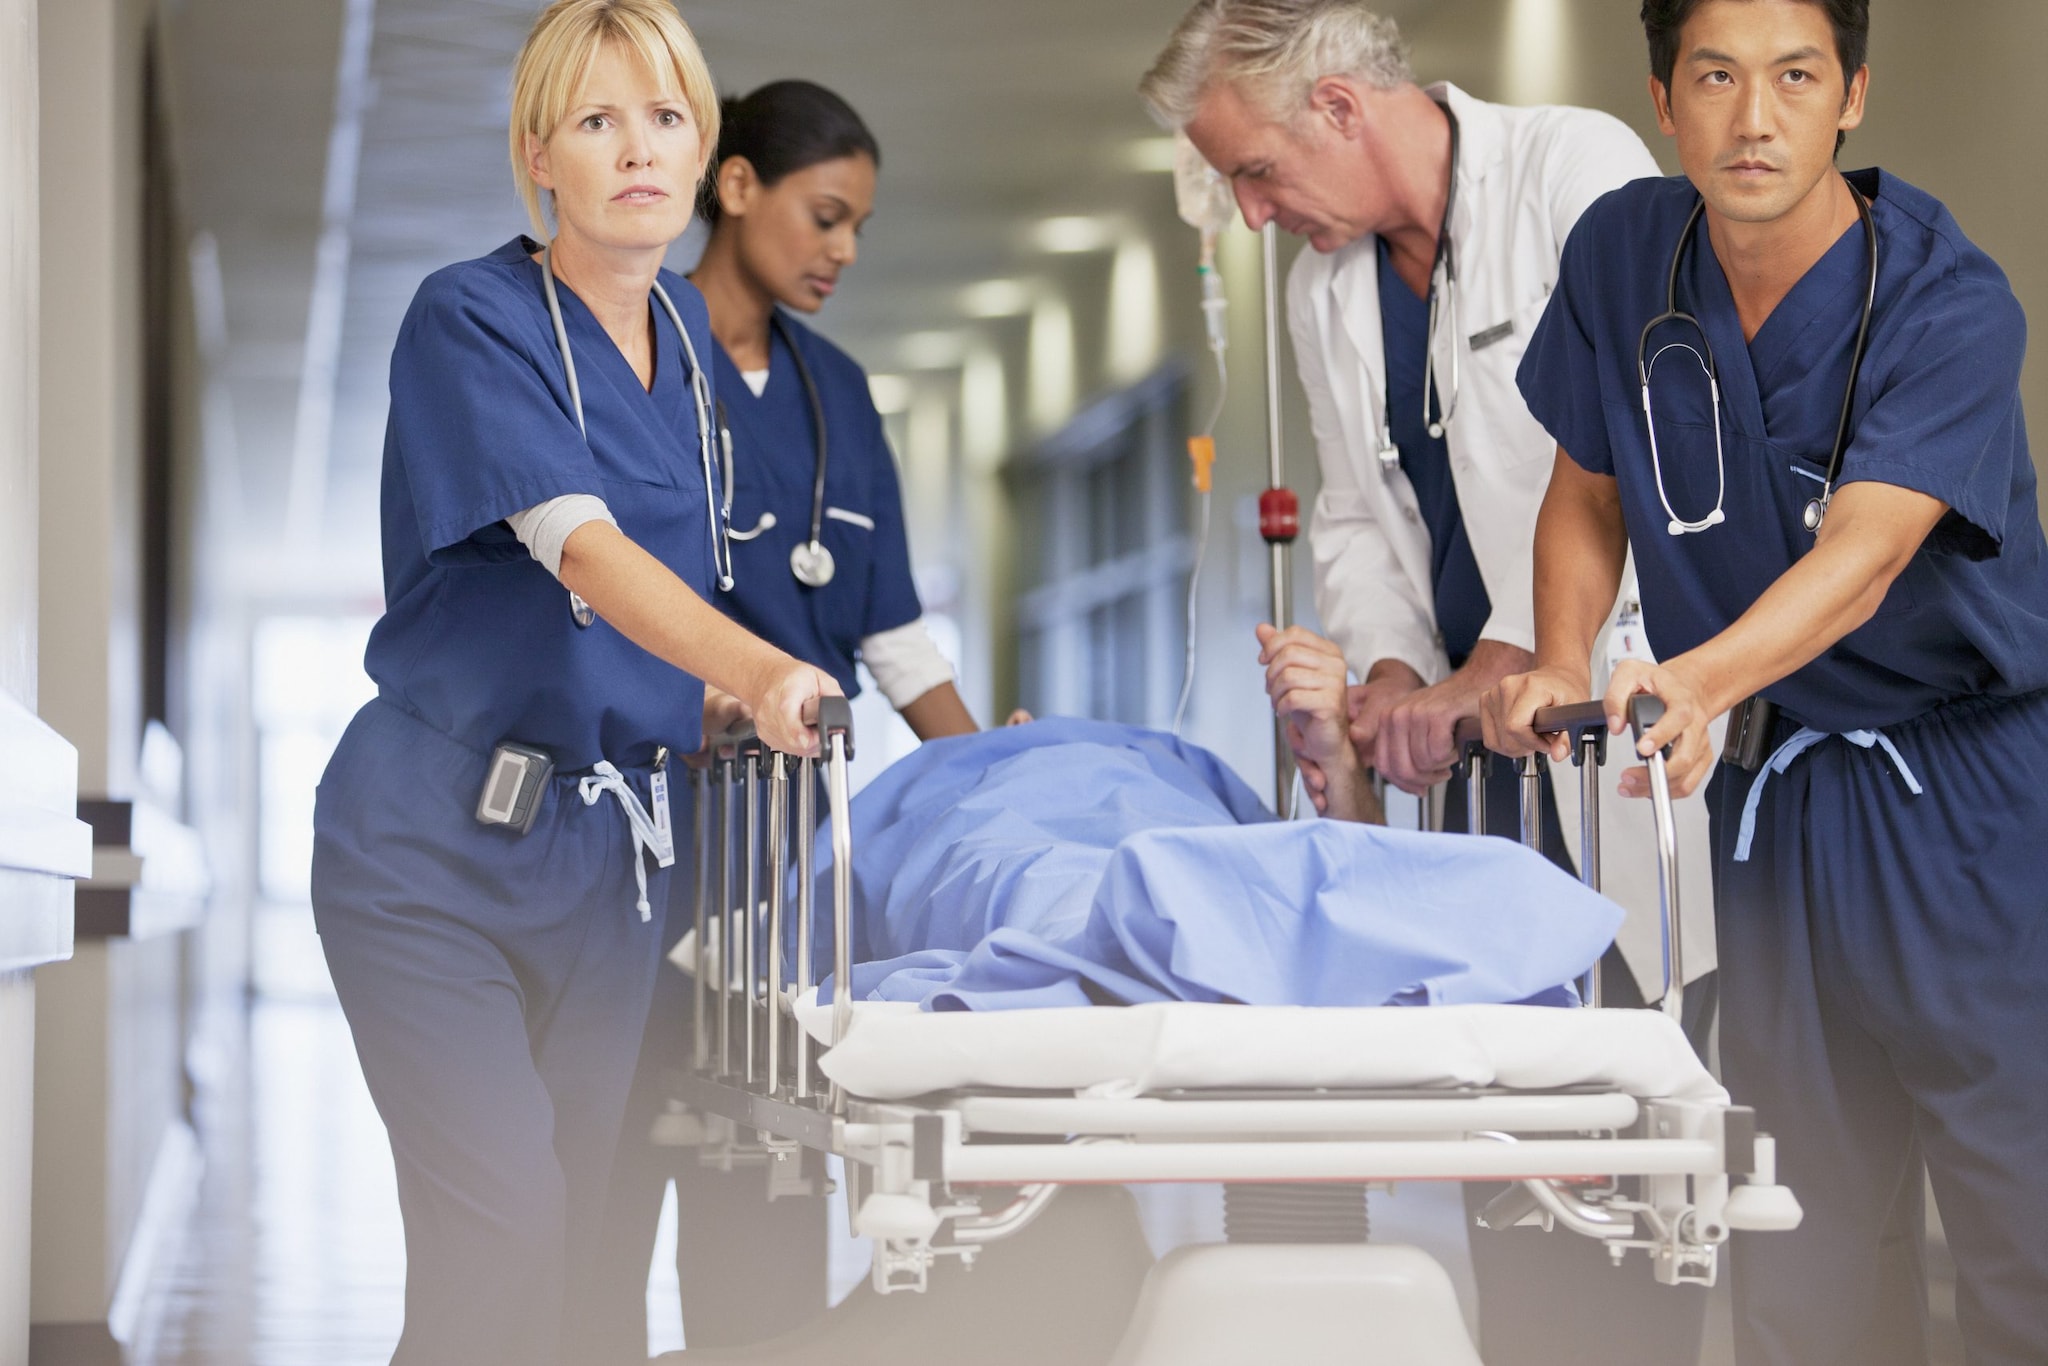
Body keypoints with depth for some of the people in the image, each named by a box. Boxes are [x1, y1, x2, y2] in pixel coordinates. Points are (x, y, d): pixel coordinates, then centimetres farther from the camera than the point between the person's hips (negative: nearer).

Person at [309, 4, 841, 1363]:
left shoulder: (686, 328, 9)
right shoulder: (474, 320, -13)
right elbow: (580, 546, -28)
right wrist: (758, 669, -43)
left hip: (614, 837, 6)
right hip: (438, 842, -6)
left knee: (578, 1230, 6)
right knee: (501, 1227, -16)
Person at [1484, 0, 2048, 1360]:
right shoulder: (1623, 253, -4)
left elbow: (1863, 553, -33)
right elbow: (1587, 494, 10)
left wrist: (1696, 681, -50)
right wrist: (1561, 661, -9)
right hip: (1779, 778, 4)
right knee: (1808, 1203, 5)